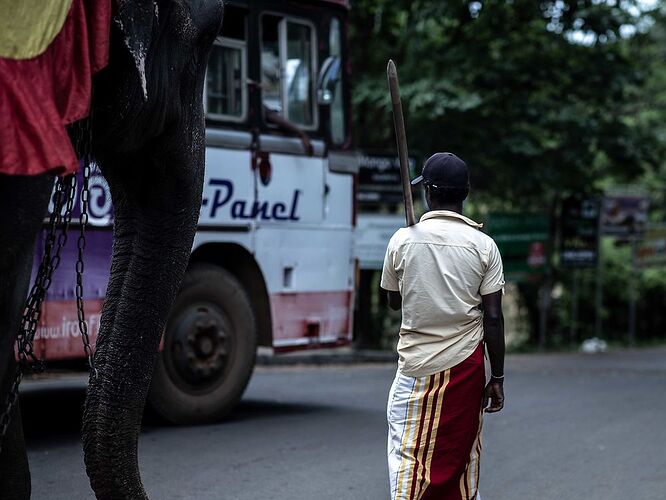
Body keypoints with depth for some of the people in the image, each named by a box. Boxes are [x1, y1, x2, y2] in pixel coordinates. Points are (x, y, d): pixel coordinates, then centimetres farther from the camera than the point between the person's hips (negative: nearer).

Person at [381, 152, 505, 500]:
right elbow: (493, 317, -4)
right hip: (466, 366, 2)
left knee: (409, 458, -2)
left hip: (417, 366, -1)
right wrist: (497, 377, 3)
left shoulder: (403, 240, -4)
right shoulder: (483, 245, -4)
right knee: (462, 457, 13)